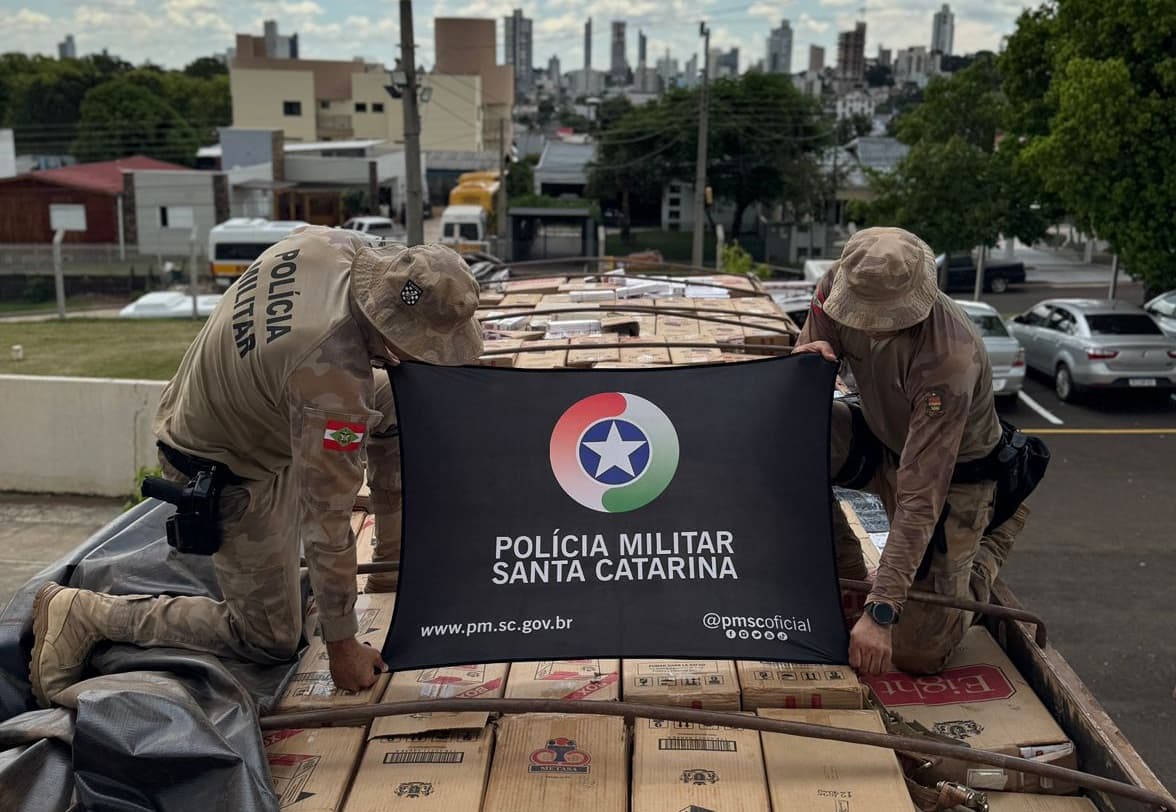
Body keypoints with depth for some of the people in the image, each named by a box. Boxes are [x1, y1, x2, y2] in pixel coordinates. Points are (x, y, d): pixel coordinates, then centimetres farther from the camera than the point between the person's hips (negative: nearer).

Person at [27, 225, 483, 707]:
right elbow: (326, 522, -30)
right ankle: (85, 614, 5)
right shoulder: (334, 380, -38)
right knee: (270, 641, 3)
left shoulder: (330, 241, -18)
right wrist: (341, 645, -18)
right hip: (231, 478, -9)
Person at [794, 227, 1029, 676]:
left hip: (954, 469, -5)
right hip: (881, 439, 5)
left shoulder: (949, 360, -38)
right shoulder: (837, 289, -21)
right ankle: (846, 576, -6)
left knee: (920, 652, -7)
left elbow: (920, 497, -37)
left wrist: (881, 612, -38)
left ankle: (995, 529, 20)